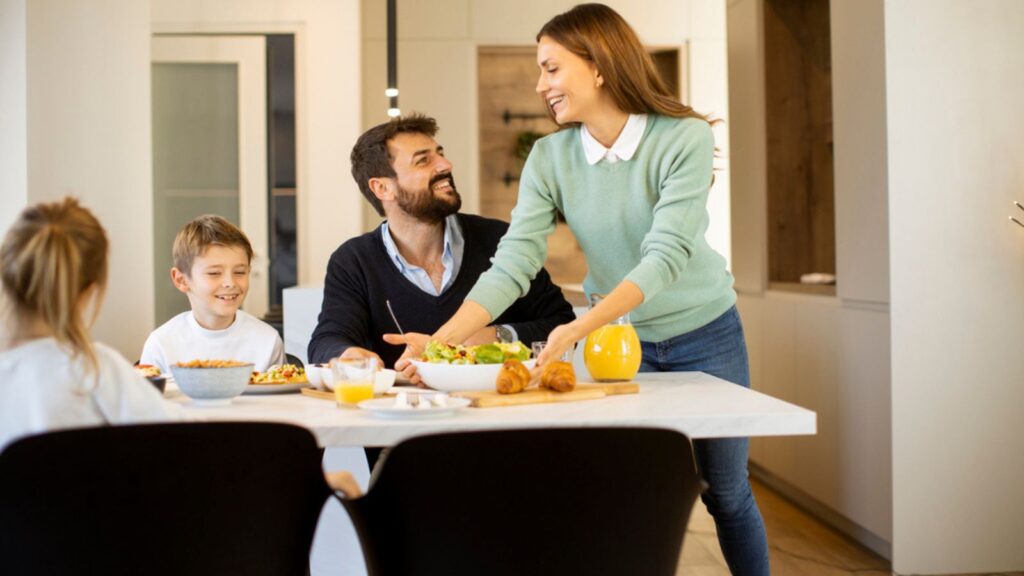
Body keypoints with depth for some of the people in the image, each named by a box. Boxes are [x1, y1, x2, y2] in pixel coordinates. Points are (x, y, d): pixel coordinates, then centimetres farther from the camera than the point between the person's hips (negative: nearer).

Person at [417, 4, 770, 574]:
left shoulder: (685, 138, -22)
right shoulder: (550, 157, -11)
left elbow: (667, 255, -31)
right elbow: (513, 264, -19)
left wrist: (579, 328, -42)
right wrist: (440, 342, -32)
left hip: (704, 335, -2)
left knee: (727, 493, 11)